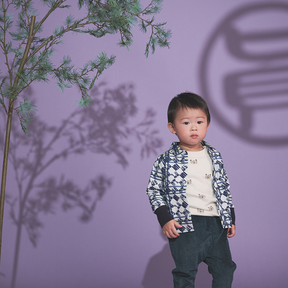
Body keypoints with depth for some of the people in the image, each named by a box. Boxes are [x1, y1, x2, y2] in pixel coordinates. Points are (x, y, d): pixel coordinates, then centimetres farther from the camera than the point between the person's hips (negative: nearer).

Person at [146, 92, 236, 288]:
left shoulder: (215, 157, 9)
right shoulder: (167, 161, -3)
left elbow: (225, 189, 15)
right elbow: (154, 190, -1)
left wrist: (231, 219, 13)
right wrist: (165, 219, -10)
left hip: (216, 223, 4)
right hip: (185, 226, -4)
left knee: (225, 270, 7)